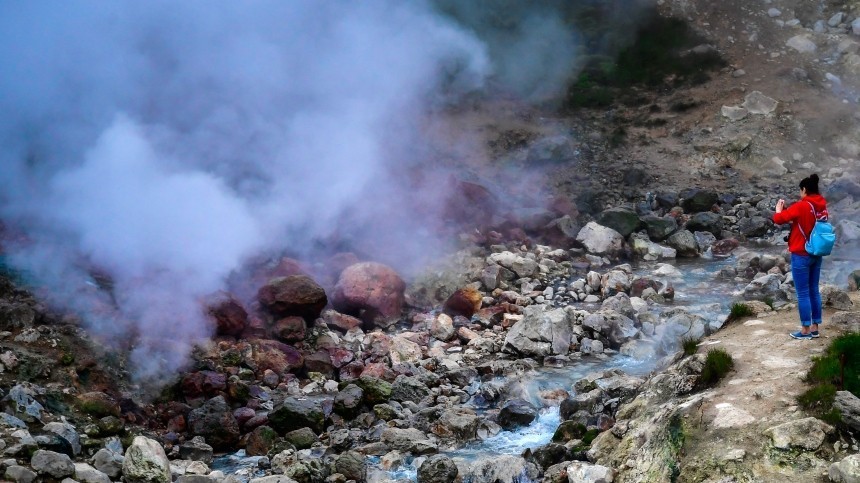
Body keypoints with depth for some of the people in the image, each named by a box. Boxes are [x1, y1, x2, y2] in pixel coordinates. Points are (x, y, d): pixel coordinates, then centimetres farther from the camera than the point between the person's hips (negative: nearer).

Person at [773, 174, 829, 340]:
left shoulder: (801, 206, -18)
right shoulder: (822, 206, 2)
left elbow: (778, 219, -13)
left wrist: (779, 210, 7)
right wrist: (789, 210, 14)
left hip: (801, 255, -7)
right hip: (817, 254, 7)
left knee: (803, 293, 0)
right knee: (814, 291, 13)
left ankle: (805, 330, 4)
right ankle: (815, 328, 18)